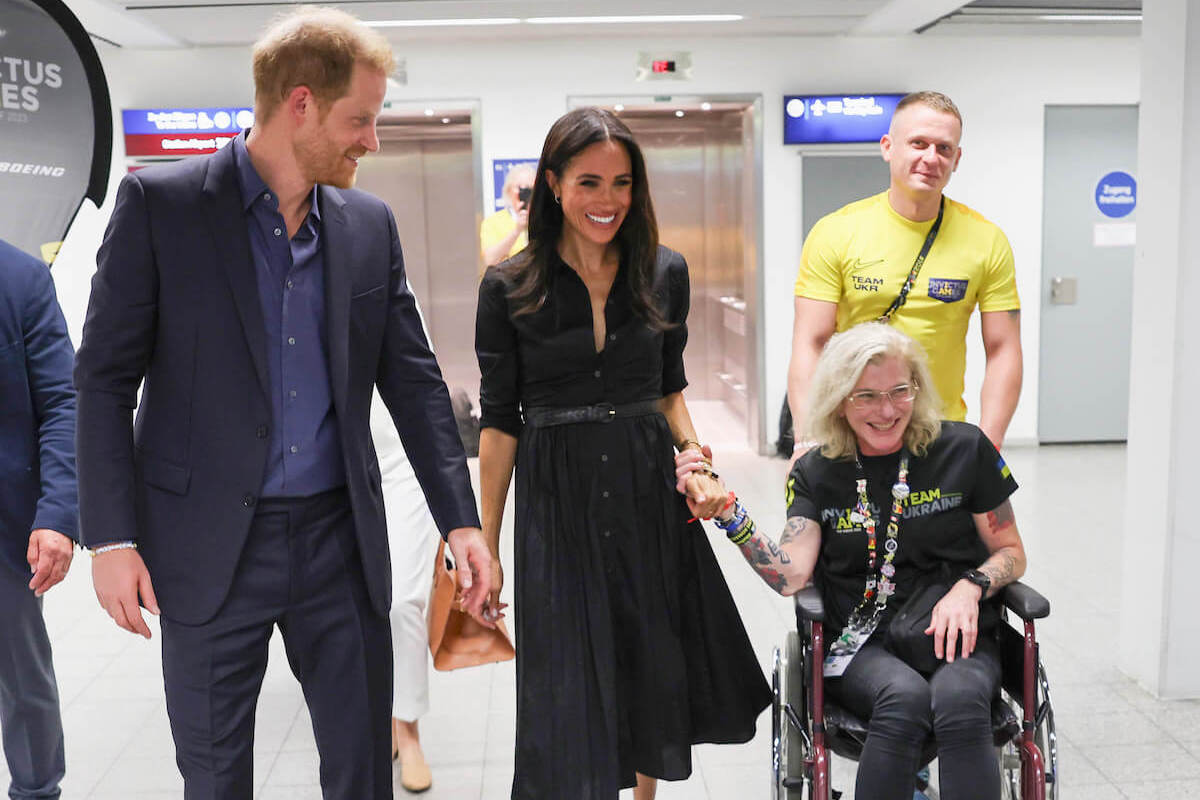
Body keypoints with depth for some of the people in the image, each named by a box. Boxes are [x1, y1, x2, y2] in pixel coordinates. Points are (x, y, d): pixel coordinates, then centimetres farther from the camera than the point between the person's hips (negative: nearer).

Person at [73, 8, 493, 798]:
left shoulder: (370, 224, 5)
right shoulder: (160, 203, -6)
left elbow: (413, 378, 6)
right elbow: (105, 379, -4)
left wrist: (461, 519, -1)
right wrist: (111, 536, -9)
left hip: (340, 538, 3)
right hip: (208, 547, -3)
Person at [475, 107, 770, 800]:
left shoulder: (666, 273, 1)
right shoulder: (509, 289, -7)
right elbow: (500, 422, -2)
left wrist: (696, 463, -4)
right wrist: (487, 546, -1)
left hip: (651, 492, 3)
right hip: (556, 502, -3)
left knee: (658, 675, 17)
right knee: (567, 696, 2)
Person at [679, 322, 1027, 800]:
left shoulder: (963, 450, 2)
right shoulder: (817, 473, 5)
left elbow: (1011, 553, 10)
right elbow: (791, 576, -7)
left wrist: (970, 587, -11)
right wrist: (726, 512, -18)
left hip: (955, 637, 0)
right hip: (859, 645, 0)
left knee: (958, 700, -33)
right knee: (905, 696, -33)